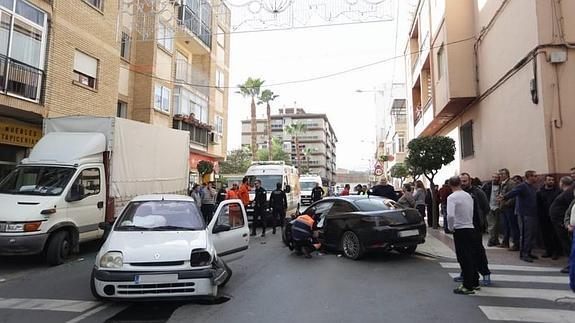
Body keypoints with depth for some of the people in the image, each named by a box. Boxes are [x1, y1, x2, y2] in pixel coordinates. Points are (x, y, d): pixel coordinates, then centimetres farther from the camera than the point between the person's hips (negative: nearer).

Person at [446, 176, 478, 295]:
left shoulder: (452, 197, -13)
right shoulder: (469, 196, 9)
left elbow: (450, 215, -24)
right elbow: (471, 213, 10)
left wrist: (450, 227, -10)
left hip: (460, 230, -7)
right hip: (471, 228, 7)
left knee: (464, 258, 1)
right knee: (471, 257, 19)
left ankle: (467, 286, 8)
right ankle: (474, 282, 32)